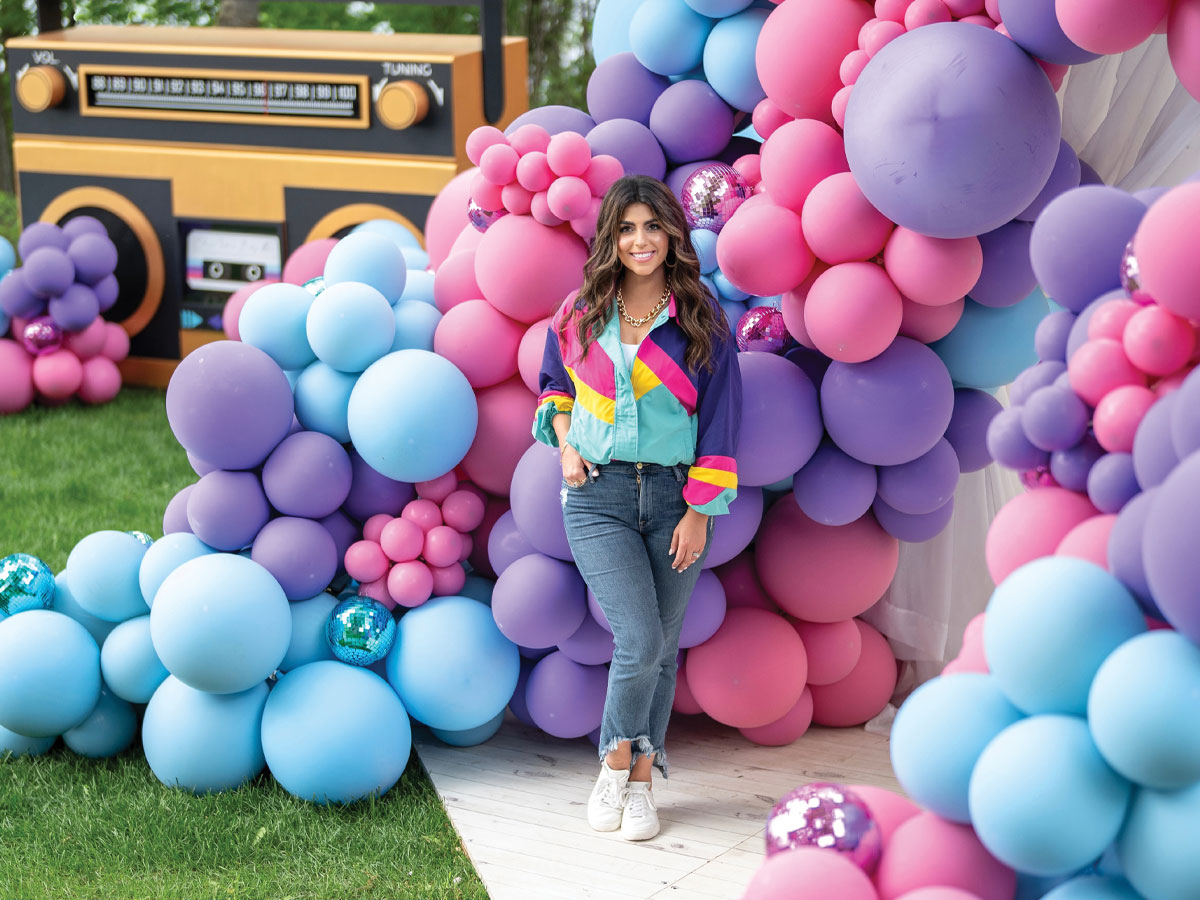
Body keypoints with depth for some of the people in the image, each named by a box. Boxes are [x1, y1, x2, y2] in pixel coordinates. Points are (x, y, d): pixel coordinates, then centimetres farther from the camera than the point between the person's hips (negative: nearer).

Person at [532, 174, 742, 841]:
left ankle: (640, 784, 18)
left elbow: (719, 419, 0)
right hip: (598, 496, -1)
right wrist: (565, 443, 3)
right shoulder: (579, 317, 5)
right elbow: (554, 385, 22)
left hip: (674, 497, 1)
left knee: (662, 646, 5)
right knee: (640, 640, -14)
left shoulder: (700, 322, -1)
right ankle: (616, 764, 9)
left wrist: (699, 513, -5)